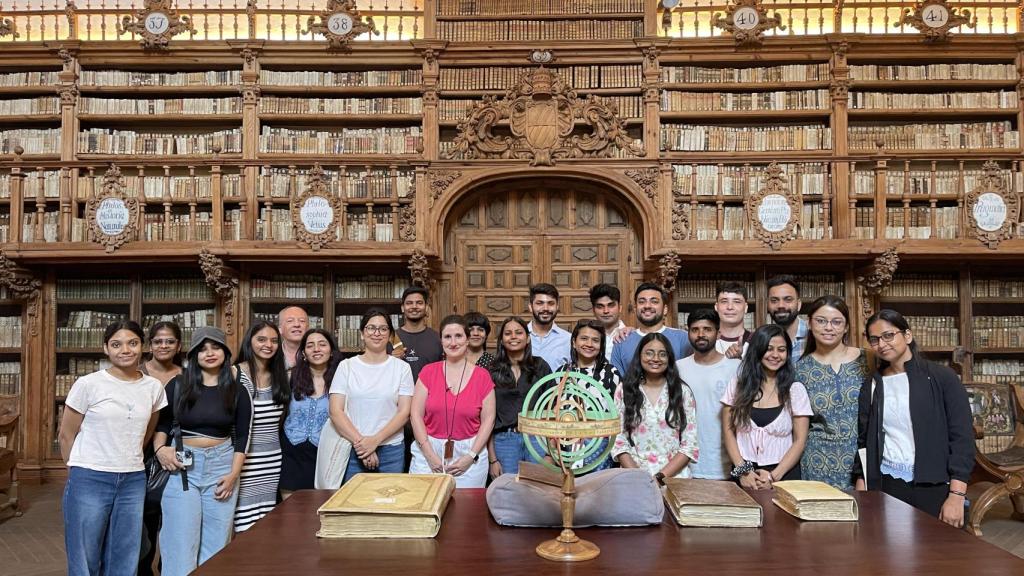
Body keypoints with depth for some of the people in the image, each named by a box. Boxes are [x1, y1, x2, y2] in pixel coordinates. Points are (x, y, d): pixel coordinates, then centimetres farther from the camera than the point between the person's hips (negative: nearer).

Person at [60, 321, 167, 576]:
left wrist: (128, 460, 14)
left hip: (134, 481, 3)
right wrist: (79, 473, 9)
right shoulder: (88, 384, -8)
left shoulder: (154, 387, 2)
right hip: (89, 480, -3)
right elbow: (66, 435, 2)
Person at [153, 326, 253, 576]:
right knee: (180, 541, -1)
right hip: (182, 466, 0)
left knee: (216, 542, 6)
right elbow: (160, 422, 10)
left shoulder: (237, 388, 1)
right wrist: (160, 448, -9)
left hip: (221, 465, 1)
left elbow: (242, 435, 3)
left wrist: (233, 474, -4)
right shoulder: (178, 384, 1)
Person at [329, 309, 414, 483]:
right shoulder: (346, 366, 4)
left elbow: (404, 413, -2)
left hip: (391, 450, 0)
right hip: (353, 450, 0)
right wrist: (360, 442, -12)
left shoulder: (402, 368, 3)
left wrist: (375, 440, -13)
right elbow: (336, 412, -2)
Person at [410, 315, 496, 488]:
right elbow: (416, 415, -1)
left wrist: (471, 456, -8)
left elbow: (488, 419, 1)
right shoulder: (428, 372, 2)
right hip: (429, 451, 1)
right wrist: (430, 455, -8)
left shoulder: (482, 376, 1)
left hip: (469, 452, 0)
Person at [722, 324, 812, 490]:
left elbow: (800, 441, -1)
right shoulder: (737, 385, 3)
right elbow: (728, 432, 3)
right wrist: (742, 470, -8)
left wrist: (774, 476, -10)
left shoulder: (795, 389, 1)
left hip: (784, 476, 0)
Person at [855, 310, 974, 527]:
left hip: (934, 487, -2)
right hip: (886, 486, 2)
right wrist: (861, 491, 5)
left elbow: (962, 437, -5)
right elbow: (863, 440, 11)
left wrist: (956, 496, -12)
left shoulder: (942, 378, -2)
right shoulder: (872, 386, 7)